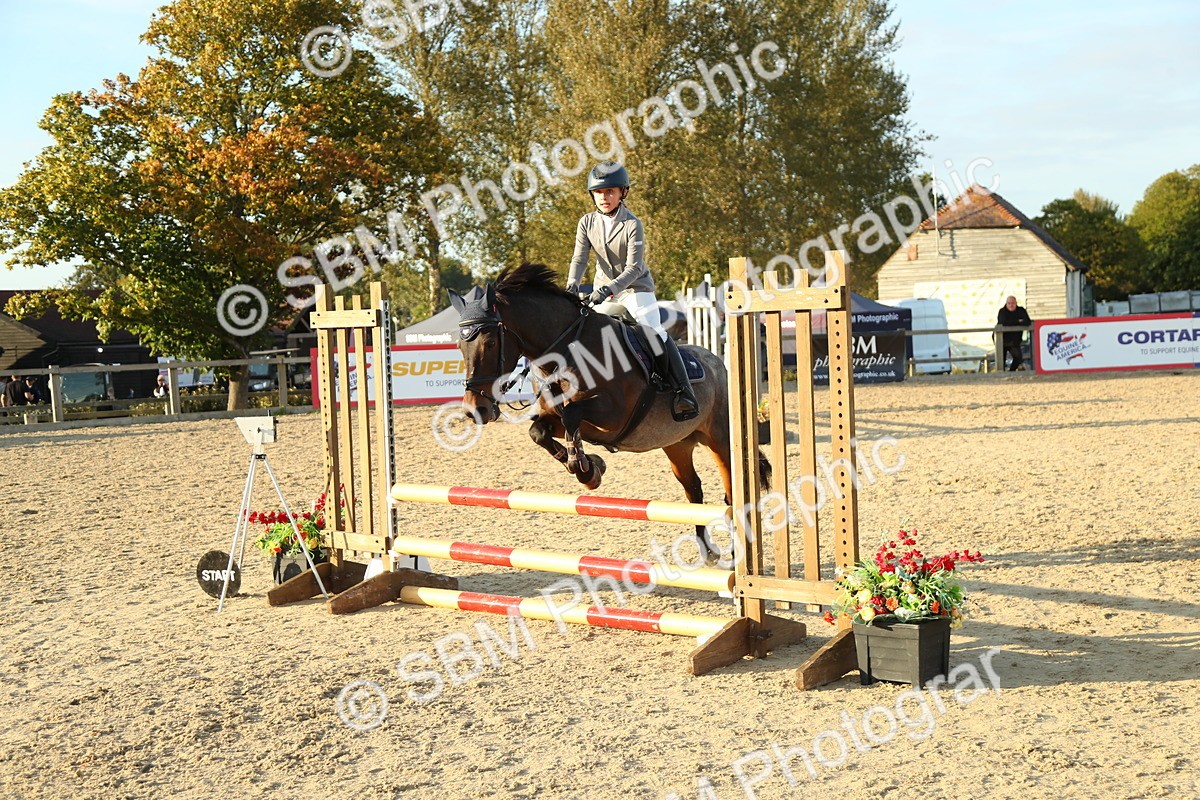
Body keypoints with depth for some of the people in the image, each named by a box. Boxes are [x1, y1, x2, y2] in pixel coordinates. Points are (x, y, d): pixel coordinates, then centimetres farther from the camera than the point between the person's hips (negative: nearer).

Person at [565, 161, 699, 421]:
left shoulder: (633, 225, -17)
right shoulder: (587, 222, -3)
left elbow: (633, 268, -22)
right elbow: (580, 258, -11)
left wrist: (609, 289, -36)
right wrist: (572, 285, -30)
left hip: (635, 287, -5)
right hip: (604, 289, 6)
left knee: (653, 333, -19)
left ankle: (682, 392, -18)